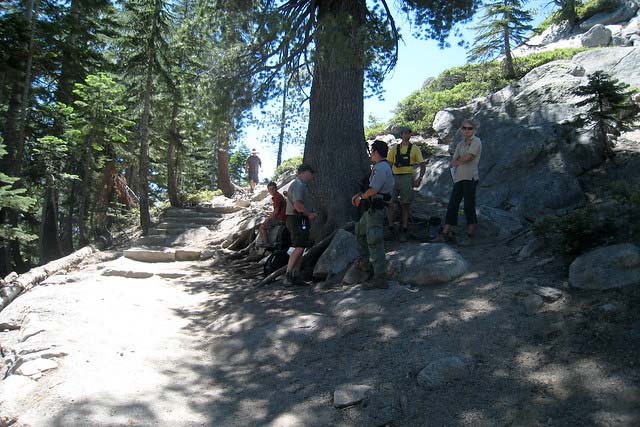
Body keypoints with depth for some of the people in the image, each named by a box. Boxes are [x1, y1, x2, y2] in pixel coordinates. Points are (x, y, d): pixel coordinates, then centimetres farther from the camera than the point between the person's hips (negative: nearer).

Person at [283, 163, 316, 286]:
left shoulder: (301, 185, 22)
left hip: (301, 220, 11)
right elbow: (297, 205, -24)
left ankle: (296, 276, 13)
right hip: (298, 219, -11)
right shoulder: (298, 185, -13)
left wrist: (309, 216, 15)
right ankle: (288, 275, -15)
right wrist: (309, 214, -11)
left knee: (300, 248, 10)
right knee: (299, 248, -15)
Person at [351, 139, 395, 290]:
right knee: (360, 230, 28)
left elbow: (373, 190, -23)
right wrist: (358, 195, 14)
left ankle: (380, 278, -7)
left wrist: (361, 197, -6)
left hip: (376, 210, -11)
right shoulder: (381, 167, 18)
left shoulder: (381, 168, -17)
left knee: (375, 243, -10)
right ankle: (364, 262, 36)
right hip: (372, 209, 11)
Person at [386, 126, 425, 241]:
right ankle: (390, 228, 11)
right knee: (390, 203, -2)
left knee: (405, 205, 2)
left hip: (407, 178, -2)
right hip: (394, 177, 2)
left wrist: (420, 178, -12)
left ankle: (404, 231, 10)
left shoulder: (415, 149, 5)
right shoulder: (394, 148, 11)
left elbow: (422, 165, 1)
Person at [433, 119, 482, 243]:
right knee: (452, 205, 3)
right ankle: (445, 234, 4)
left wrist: (458, 162, 5)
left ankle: (471, 235, 5)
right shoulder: (461, 143, 20)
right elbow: (453, 162, 12)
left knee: (469, 206, -4)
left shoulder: (476, 141, 1)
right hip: (459, 177, 7)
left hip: (470, 178, -7)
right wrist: (463, 161, -5)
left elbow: (468, 157, -12)